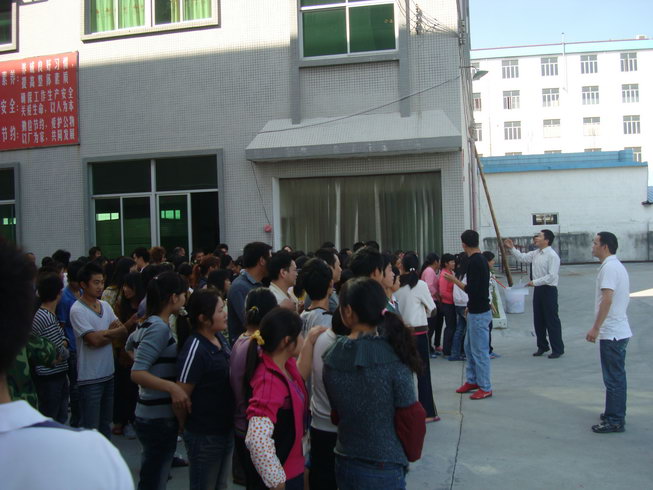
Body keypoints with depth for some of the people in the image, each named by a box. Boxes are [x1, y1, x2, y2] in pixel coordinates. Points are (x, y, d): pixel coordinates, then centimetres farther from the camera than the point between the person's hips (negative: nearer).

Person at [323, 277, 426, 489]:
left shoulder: (332, 358, -6)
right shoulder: (393, 355, -18)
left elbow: (337, 413, 4)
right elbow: (411, 416, -13)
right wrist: (411, 454, 5)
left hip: (344, 463, 4)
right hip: (384, 468, -4)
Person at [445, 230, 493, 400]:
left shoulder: (474, 262, -20)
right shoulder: (481, 259, 10)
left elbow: (472, 290, -24)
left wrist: (454, 280, -13)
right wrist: (470, 305, 24)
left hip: (479, 314, -10)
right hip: (476, 311, 10)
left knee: (479, 351, -2)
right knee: (469, 347, 18)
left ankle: (485, 388, 6)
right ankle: (472, 380, 28)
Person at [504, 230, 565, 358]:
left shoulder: (552, 256, -17)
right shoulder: (536, 253, 8)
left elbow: (551, 276, -22)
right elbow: (522, 257, 19)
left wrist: (535, 282, -21)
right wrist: (512, 248, 9)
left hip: (549, 290, -8)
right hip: (538, 289, 8)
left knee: (552, 320, 0)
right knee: (538, 320, 15)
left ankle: (558, 349, 10)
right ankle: (542, 346, 29)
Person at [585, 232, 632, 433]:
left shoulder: (609, 267, -17)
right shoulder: (618, 266, 15)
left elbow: (607, 299, -25)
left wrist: (595, 328, -23)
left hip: (612, 333, -10)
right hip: (619, 331, 10)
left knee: (613, 378, -4)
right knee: (616, 376, 17)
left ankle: (615, 421, 2)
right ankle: (615, 414, 26)